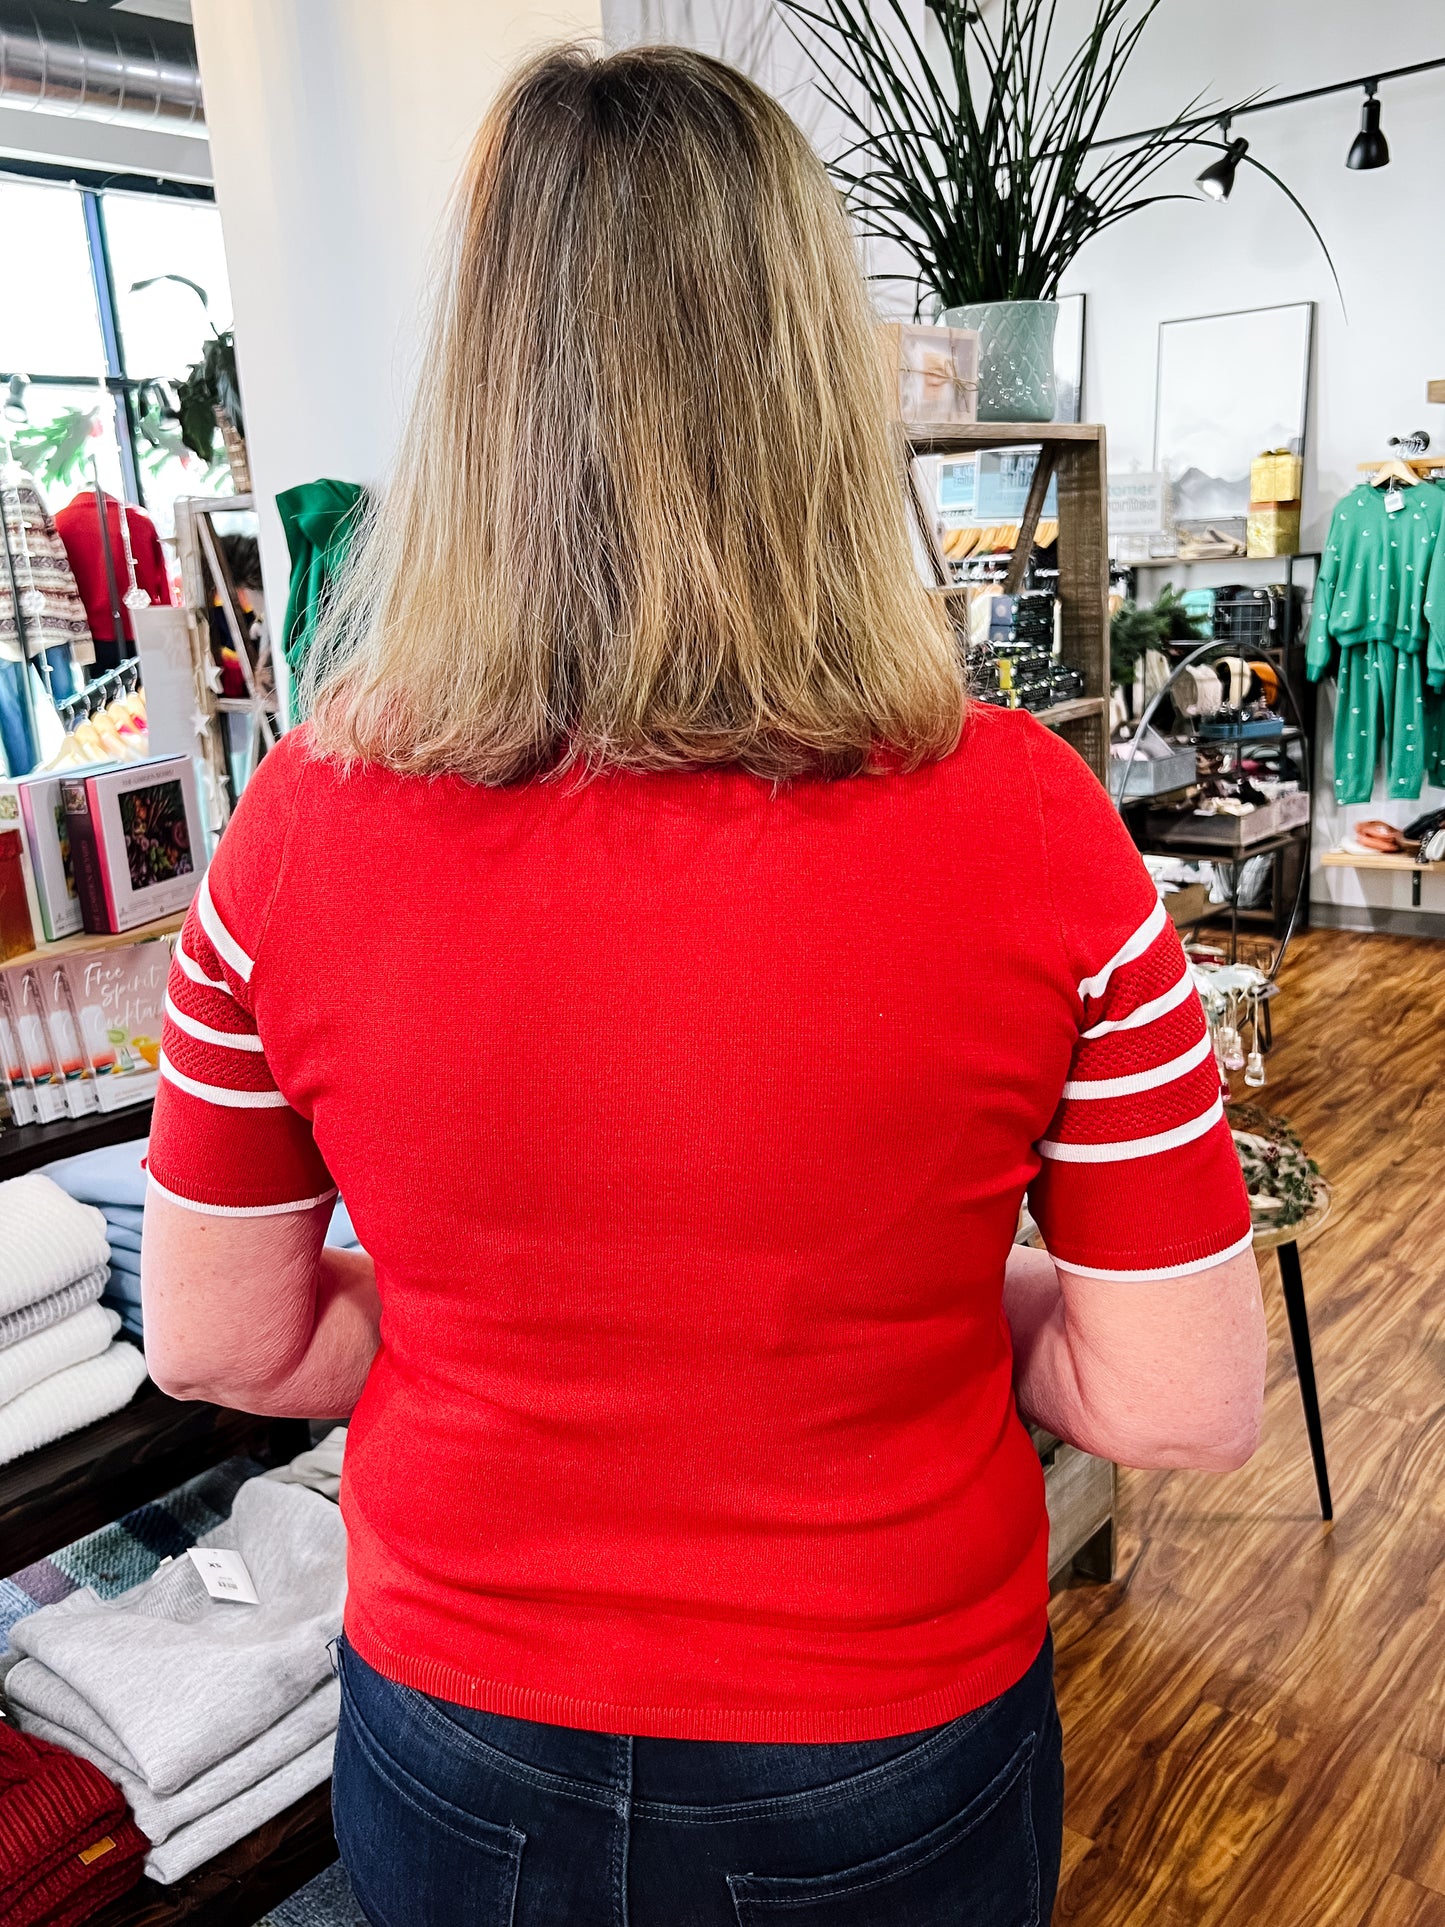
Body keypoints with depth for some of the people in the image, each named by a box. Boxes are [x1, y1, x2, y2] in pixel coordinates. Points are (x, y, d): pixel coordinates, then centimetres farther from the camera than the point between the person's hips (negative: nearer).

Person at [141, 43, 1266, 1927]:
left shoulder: (299, 834, -19)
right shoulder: (1025, 823, -24)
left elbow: (217, 1342, -6)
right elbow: (1182, 1403, -15)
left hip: (460, 1754, 2)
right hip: (887, 1769, 0)